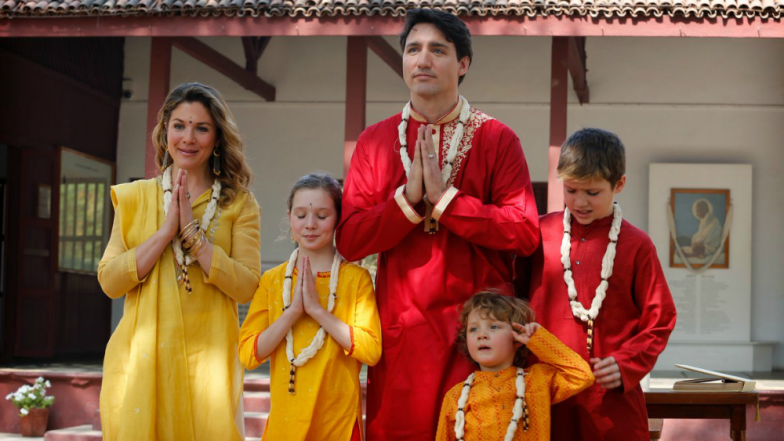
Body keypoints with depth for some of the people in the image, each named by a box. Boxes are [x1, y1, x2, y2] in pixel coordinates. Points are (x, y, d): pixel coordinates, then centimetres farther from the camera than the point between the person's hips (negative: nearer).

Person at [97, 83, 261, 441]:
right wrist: (166, 231, -9)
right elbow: (109, 281, 0)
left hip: (208, 359, -1)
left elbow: (247, 287, -7)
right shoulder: (134, 197, 9)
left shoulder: (239, 204, 5)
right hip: (143, 357, 1)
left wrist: (192, 232, -12)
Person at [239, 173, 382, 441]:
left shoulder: (356, 278, -3)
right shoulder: (272, 280, 4)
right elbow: (247, 354, -4)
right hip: (284, 419, 2)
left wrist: (317, 309, -17)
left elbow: (372, 351, -13)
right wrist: (293, 311, -15)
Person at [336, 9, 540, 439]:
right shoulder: (374, 141, 8)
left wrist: (444, 197, -14)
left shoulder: (497, 139, 2)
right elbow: (349, 240, 0)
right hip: (402, 330, 2)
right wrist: (409, 198, -13)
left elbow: (525, 233, -9)